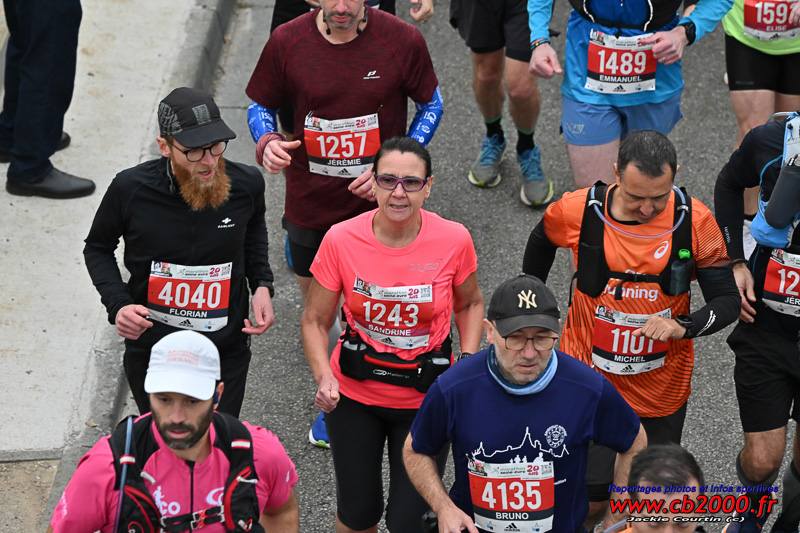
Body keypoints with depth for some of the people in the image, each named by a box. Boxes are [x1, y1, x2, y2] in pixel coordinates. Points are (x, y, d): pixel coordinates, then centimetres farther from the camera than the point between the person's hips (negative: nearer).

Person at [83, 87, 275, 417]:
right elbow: (98, 248, 1)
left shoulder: (246, 183, -13)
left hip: (226, 351, 1)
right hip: (150, 350, -1)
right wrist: (118, 304, -16)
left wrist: (262, 284, -2)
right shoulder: (130, 189, -19)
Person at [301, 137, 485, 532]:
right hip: (354, 396, 1)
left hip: (425, 400, -1)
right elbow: (315, 321, -7)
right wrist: (324, 378, -23)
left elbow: (469, 304, 5)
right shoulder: (341, 240, -17)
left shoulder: (454, 240, -16)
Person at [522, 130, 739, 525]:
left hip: (662, 389, 1)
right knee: (590, 499, -2)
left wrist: (683, 326, -27)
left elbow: (728, 300, -8)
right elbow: (542, 241, 9)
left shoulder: (695, 221, -14)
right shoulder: (577, 211, -15)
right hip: (589, 383, -1)